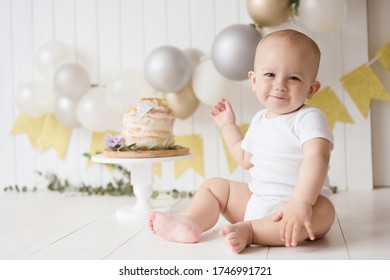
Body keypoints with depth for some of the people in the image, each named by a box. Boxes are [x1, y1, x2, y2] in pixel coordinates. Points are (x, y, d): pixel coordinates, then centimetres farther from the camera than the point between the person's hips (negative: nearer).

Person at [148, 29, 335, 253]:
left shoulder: (309, 118, -14)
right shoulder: (260, 120, 10)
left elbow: (316, 157, -32)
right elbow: (246, 159, 25)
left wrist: (301, 202, -45)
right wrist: (228, 125, 26)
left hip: (295, 203, -7)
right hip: (255, 199, 7)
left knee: (322, 211, -39)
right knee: (213, 186, 10)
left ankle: (249, 230, -34)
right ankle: (192, 222, -16)